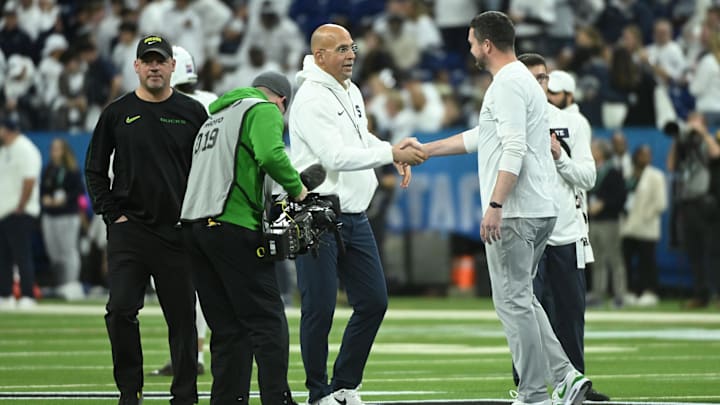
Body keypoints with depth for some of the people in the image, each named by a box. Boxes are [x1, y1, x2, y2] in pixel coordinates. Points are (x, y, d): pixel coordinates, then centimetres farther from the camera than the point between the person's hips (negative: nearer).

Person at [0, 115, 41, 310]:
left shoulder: (25, 149, -11)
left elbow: (29, 181, -19)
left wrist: (20, 208, -19)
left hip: (19, 213, -10)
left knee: (22, 255, -9)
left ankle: (27, 297, -8)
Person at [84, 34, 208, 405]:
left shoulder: (193, 113, 6)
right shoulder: (117, 113, 6)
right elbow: (94, 170, 11)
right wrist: (113, 214, 1)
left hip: (179, 231, 0)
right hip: (129, 230, 0)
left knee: (182, 315, 2)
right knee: (121, 311, -9)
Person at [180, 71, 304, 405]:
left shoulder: (214, 116, 28)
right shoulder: (264, 110, 2)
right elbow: (271, 155, -17)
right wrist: (297, 189, -4)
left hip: (194, 225, 8)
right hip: (233, 226, -8)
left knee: (227, 328, 9)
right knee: (268, 323, -7)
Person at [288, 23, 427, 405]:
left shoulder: (352, 92, 13)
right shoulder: (312, 100, -15)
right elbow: (335, 157, -23)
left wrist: (395, 151, 10)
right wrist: (391, 153, -23)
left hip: (355, 216, 9)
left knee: (373, 302, 7)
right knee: (320, 309, -4)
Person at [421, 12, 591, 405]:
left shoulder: (508, 84, -12)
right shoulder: (523, 81, 21)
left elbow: (514, 150, -23)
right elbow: (479, 137, 32)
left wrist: (495, 205, -27)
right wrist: (424, 150, 37)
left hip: (515, 214, -10)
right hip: (538, 211, 10)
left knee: (512, 300, -6)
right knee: (520, 299, 16)